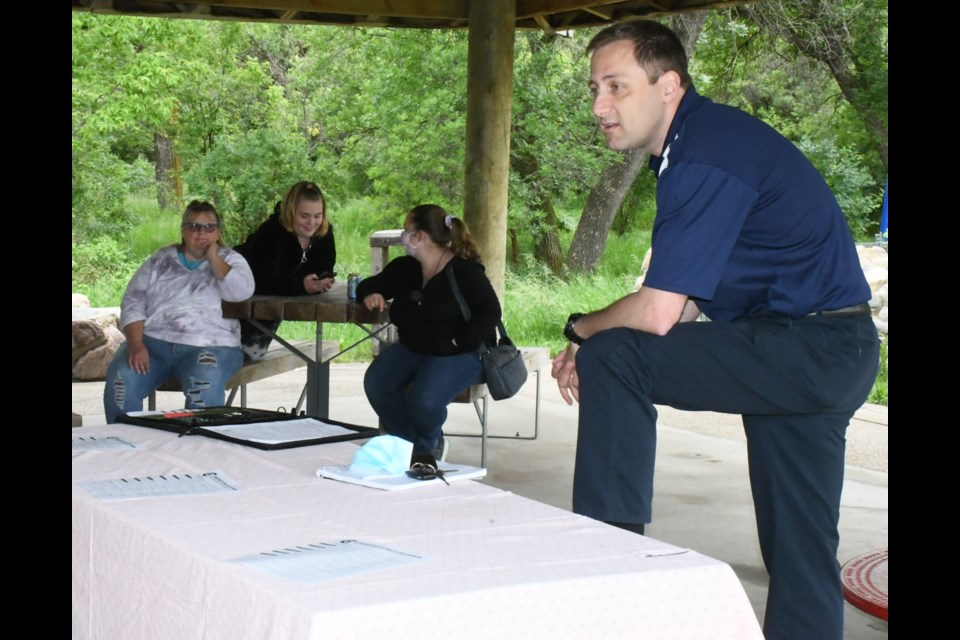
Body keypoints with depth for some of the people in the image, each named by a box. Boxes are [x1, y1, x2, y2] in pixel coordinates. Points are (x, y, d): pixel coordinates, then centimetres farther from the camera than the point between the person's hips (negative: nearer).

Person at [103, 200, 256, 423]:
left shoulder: (230, 260, 12)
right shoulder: (160, 260, 16)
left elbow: (242, 292, -9)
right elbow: (133, 302, 8)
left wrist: (213, 259, -3)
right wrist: (136, 344, -8)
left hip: (208, 346, -2)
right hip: (152, 341, 2)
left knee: (204, 390, -36)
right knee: (120, 383, -26)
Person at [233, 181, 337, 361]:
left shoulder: (324, 232, -15)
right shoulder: (271, 232, -34)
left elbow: (324, 269, -11)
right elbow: (263, 281, -41)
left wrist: (324, 281, -35)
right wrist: (300, 285, -51)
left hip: (274, 301, 6)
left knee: (255, 350, 15)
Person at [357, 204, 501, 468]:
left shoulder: (465, 271, -11)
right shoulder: (405, 268, 10)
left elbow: (490, 312, -17)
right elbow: (369, 285, 24)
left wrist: (457, 342, -23)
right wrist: (369, 295, -2)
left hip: (460, 355, -7)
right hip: (412, 347, 7)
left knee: (424, 400, -32)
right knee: (375, 383, -21)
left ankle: (427, 444, 7)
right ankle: (410, 444, 0)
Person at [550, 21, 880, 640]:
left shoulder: (706, 157, -19)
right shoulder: (704, 138, 13)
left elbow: (658, 315, -22)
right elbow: (686, 300, 15)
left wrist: (582, 330, -2)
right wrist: (597, 344, 4)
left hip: (809, 349, -10)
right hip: (833, 355, 10)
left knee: (610, 359, -16)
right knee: (801, 552, 13)